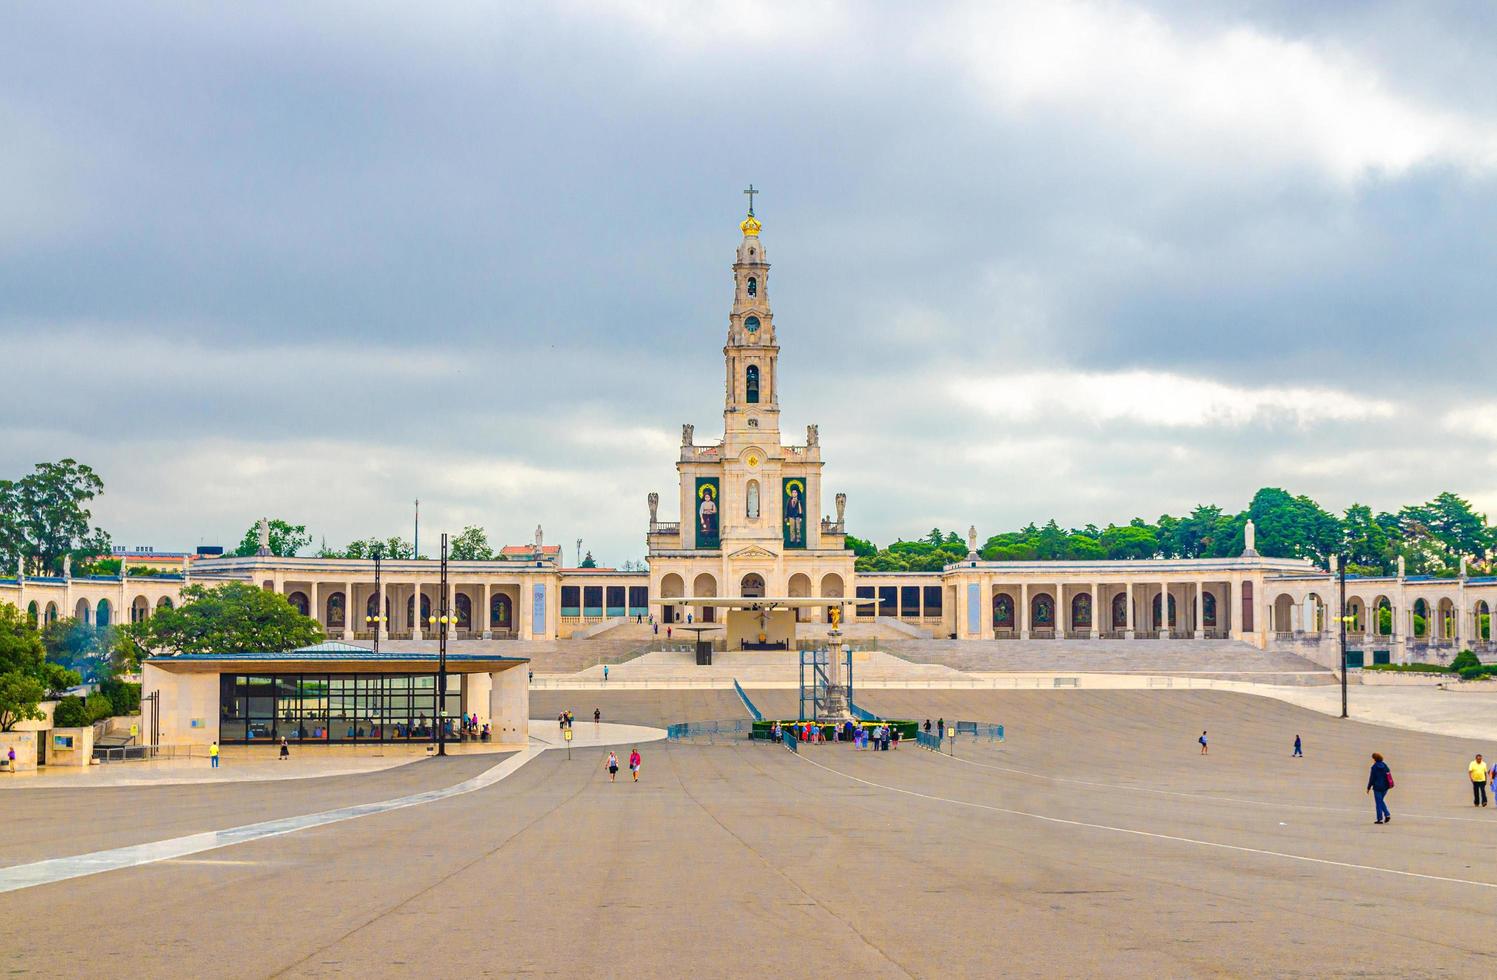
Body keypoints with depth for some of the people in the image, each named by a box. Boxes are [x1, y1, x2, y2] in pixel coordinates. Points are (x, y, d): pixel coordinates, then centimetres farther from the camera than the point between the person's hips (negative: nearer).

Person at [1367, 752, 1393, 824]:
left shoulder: (1374, 767, -13)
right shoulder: (1385, 765, 5)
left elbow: (1372, 778, -11)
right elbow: (1388, 776, 10)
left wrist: (1369, 787, -2)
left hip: (1377, 787, -6)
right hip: (1385, 787, 6)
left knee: (1378, 803, 1)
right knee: (1381, 801, 22)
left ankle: (1380, 819, 1)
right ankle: (1387, 815, 8)